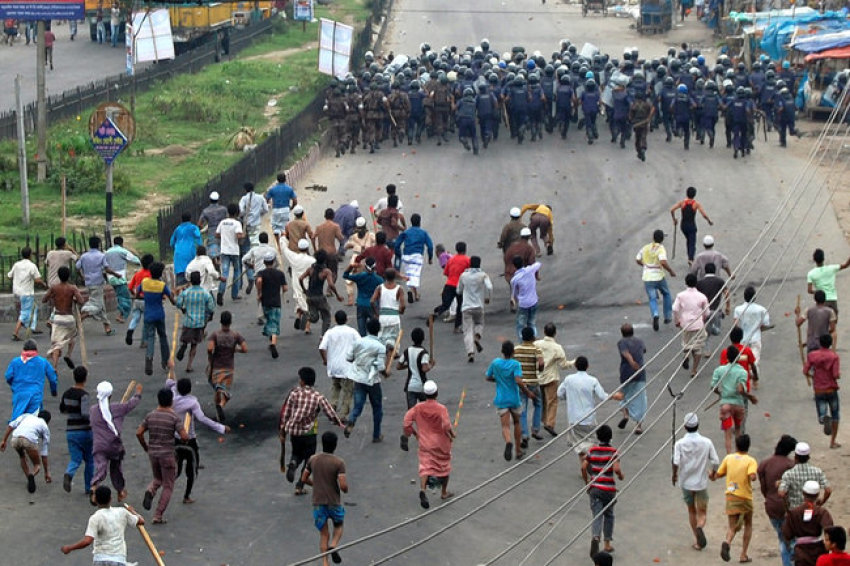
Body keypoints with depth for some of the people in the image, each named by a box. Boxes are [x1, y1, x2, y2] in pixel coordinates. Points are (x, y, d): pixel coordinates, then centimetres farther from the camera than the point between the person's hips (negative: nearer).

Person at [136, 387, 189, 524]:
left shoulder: (150, 415, 0)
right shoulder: (174, 417, -12)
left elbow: (139, 433, 1)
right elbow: (184, 436, -19)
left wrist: (145, 446, 16)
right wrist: (185, 440, 5)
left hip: (152, 453, 4)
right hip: (168, 454, -4)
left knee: (158, 479, 27)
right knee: (168, 486, 9)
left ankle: (150, 491, -8)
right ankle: (158, 516, 2)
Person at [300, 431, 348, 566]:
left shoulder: (313, 459, -3)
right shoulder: (339, 463, -16)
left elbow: (304, 479, 6)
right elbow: (343, 486, -21)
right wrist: (345, 489, 2)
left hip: (318, 503, 3)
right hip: (334, 503, -3)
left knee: (324, 534, 13)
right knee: (338, 526, 24)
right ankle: (333, 546, -4)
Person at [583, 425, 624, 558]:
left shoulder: (592, 450, 2)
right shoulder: (613, 452, -7)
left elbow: (584, 467, -2)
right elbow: (616, 469, -18)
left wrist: (587, 483, 11)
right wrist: (621, 476, 4)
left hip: (594, 487, 1)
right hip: (609, 488, -1)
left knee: (597, 515, -2)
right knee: (608, 515, 17)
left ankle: (595, 537, -29)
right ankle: (607, 544, 19)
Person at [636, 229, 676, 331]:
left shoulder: (645, 248, 2)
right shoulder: (661, 249, -13)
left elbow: (638, 260, 11)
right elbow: (663, 262, -27)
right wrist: (671, 271, -12)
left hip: (647, 278, 2)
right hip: (659, 277, -2)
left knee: (652, 299, 7)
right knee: (666, 294, 23)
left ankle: (655, 315, -20)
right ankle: (668, 316, 25)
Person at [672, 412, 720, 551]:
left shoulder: (680, 443, -10)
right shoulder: (706, 442, -7)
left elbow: (676, 462, -21)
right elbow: (715, 461, -7)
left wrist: (675, 475, -2)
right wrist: (712, 473, 13)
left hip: (686, 482, 1)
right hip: (701, 482, 0)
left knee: (691, 511, 18)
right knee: (702, 512, 9)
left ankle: (697, 540, 20)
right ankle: (700, 527, -24)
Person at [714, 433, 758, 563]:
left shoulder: (728, 458, 2)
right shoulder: (750, 461, -8)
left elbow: (717, 475, 8)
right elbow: (752, 477, -25)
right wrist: (755, 476, -3)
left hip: (731, 496, 2)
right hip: (745, 498, -2)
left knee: (732, 526, 4)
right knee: (748, 525, 19)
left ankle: (727, 542, -31)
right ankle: (744, 555, 13)